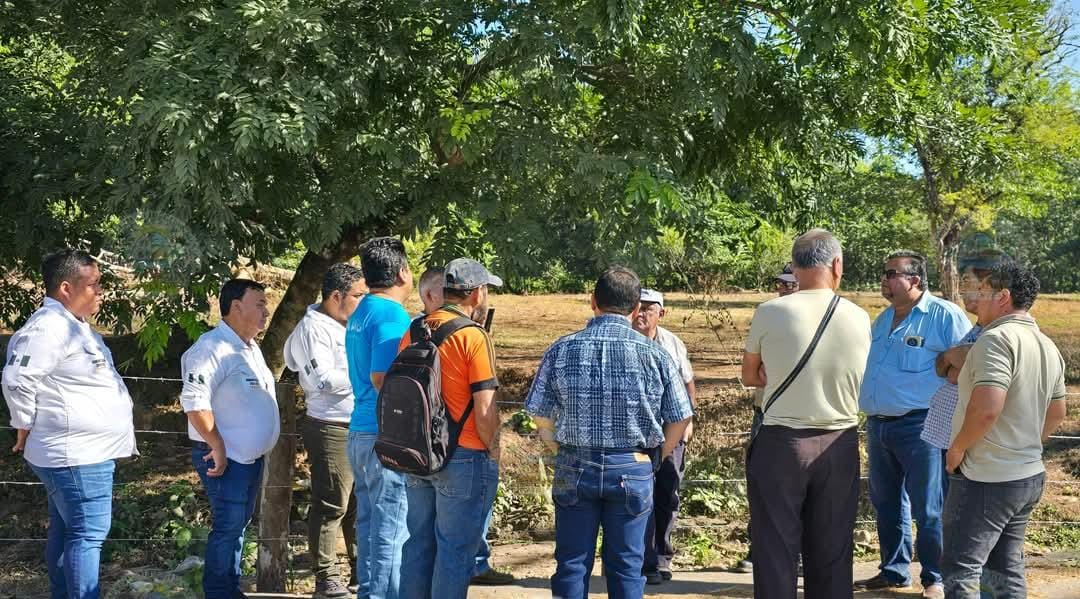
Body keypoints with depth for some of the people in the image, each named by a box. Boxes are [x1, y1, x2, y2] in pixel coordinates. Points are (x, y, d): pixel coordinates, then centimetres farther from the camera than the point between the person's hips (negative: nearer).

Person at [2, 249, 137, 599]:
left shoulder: (74, 325, 14)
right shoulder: (49, 327, -19)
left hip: (80, 452, 10)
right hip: (77, 456, -10)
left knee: (65, 532, 16)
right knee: (88, 536, -8)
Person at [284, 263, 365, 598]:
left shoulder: (348, 325, 15)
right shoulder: (313, 328, -12)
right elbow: (324, 381, -22)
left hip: (361, 426, 9)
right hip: (332, 429, -9)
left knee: (361, 502, 15)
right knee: (331, 506, -2)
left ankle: (361, 568, 25)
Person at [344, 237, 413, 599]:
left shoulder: (360, 314, 14)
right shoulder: (392, 315, -15)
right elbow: (382, 378, -23)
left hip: (361, 432, 9)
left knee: (370, 521, 15)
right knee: (392, 528, -3)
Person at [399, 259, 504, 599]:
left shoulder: (412, 332, 6)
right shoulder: (473, 337, -14)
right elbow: (484, 411, -17)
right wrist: (493, 453, -3)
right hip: (464, 457, -6)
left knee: (419, 543, 16)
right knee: (455, 551, 2)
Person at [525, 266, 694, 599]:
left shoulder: (561, 350, -4)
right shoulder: (654, 355, -5)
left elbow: (541, 415, -2)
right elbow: (680, 419, 0)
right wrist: (655, 456, 15)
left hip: (574, 470, 1)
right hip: (633, 472, 0)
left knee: (572, 563, 10)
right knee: (626, 566, 10)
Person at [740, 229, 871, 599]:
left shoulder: (769, 313, -9)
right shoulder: (858, 318, -2)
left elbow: (750, 376, 4)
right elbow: (856, 378, 11)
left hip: (781, 443, -2)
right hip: (839, 444, 2)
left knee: (776, 551, 6)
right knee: (832, 554, 12)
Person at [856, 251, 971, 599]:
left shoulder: (945, 316, -8)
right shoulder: (883, 319, 15)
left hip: (920, 426, -7)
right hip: (878, 425, 8)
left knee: (928, 510, -1)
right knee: (886, 504, 15)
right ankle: (894, 571, 27)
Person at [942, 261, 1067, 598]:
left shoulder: (997, 339, -18)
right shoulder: (1048, 346, 11)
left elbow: (986, 409, -28)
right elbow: (1057, 413, 21)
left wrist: (957, 448, -14)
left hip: (985, 479, -9)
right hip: (1030, 475, 9)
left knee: (960, 571, -3)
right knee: (1007, 571, 16)